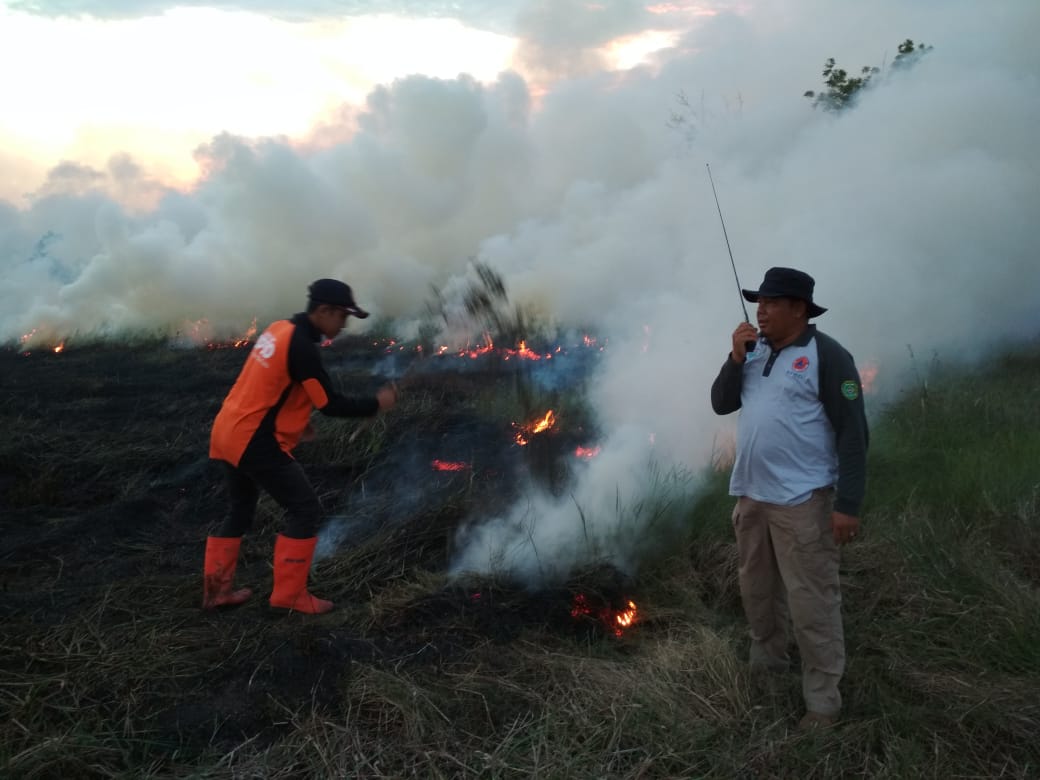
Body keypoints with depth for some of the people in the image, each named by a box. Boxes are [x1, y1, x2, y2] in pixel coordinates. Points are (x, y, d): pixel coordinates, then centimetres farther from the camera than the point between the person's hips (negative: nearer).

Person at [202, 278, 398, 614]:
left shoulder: (279, 329, 9)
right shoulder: (302, 347, -19)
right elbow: (330, 404, -16)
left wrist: (294, 419, 21)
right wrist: (376, 404, -6)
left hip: (228, 433, 10)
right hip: (255, 443, -10)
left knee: (241, 511, 21)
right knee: (305, 511, -1)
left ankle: (215, 590, 27)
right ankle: (289, 595, 5)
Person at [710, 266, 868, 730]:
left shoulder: (826, 356, -13)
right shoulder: (755, 351, 8)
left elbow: (853, 433, -15)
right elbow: (721, 404, 8)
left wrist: (848, 504, -19)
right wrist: (735, 358, -8)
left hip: (801, 501, -7)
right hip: (751, 495, 8)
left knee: (811, 602, -2)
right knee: (757, 589, 21)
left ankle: (822, 701, 10)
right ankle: (766, 662, 41)